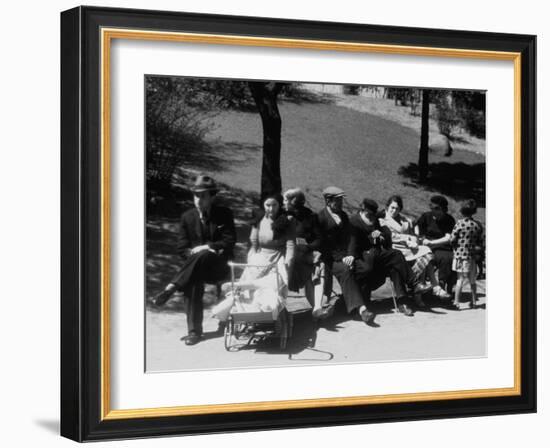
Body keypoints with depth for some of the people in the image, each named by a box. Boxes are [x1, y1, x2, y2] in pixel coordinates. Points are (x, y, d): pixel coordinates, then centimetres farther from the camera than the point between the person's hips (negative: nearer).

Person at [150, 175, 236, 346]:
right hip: (196, 267, 2)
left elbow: (229, 242, -4)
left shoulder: (224, 214, 3)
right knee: (193, 281, -33)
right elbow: (182, 248, 6)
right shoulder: (187, 217, 8)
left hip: (219, 266, -2)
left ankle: (170, 288, -40)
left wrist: (205, 248, -17)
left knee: (202, 256, -37)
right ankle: (194, 330, -31)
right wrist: (196, 251, -13)